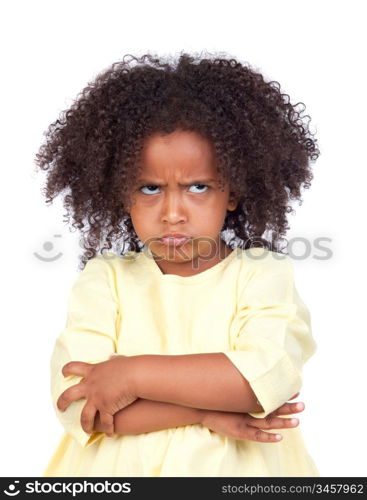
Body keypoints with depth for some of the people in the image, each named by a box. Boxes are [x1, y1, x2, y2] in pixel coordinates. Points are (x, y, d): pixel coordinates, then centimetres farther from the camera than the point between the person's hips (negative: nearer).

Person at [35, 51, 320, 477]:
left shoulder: (262, 274, -1)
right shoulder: (104, 278, 0)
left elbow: (269, 373, -16)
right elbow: (74, 398, -10)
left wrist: (133, 374, -18)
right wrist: (205, 409, -16)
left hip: (238, 468, 0)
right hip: (115, 471, 1)